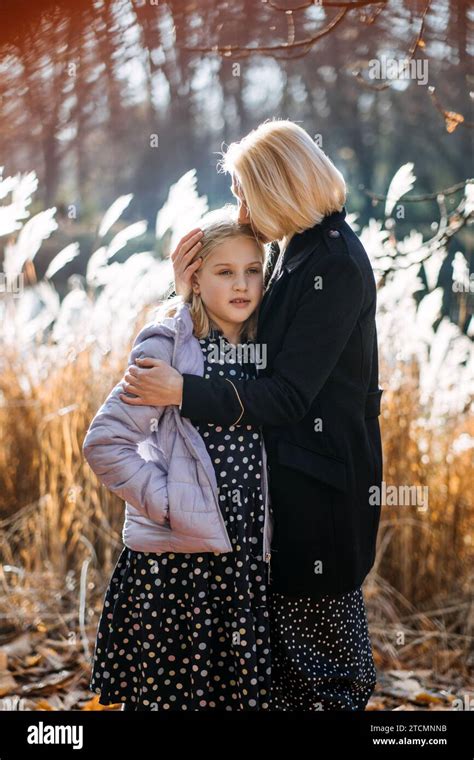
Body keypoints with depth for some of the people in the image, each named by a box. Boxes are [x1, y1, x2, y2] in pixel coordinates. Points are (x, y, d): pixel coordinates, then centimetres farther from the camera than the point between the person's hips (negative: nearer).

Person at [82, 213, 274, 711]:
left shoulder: (258, 352, 10)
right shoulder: (168, 346, -8)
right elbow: (104, 443, -12)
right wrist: (167, 503, -15)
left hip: (246, 561, 6)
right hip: (174, 563, -5)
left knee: (243, 693, 9)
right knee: (165, 694, 3)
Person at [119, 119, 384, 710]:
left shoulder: (335, 263, -19)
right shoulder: (300, 251, 10)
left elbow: (290, 395, -23)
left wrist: (182, 392, -29)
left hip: (322, 481, -9)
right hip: (292, 473, 9)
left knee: (320, 632, 3)